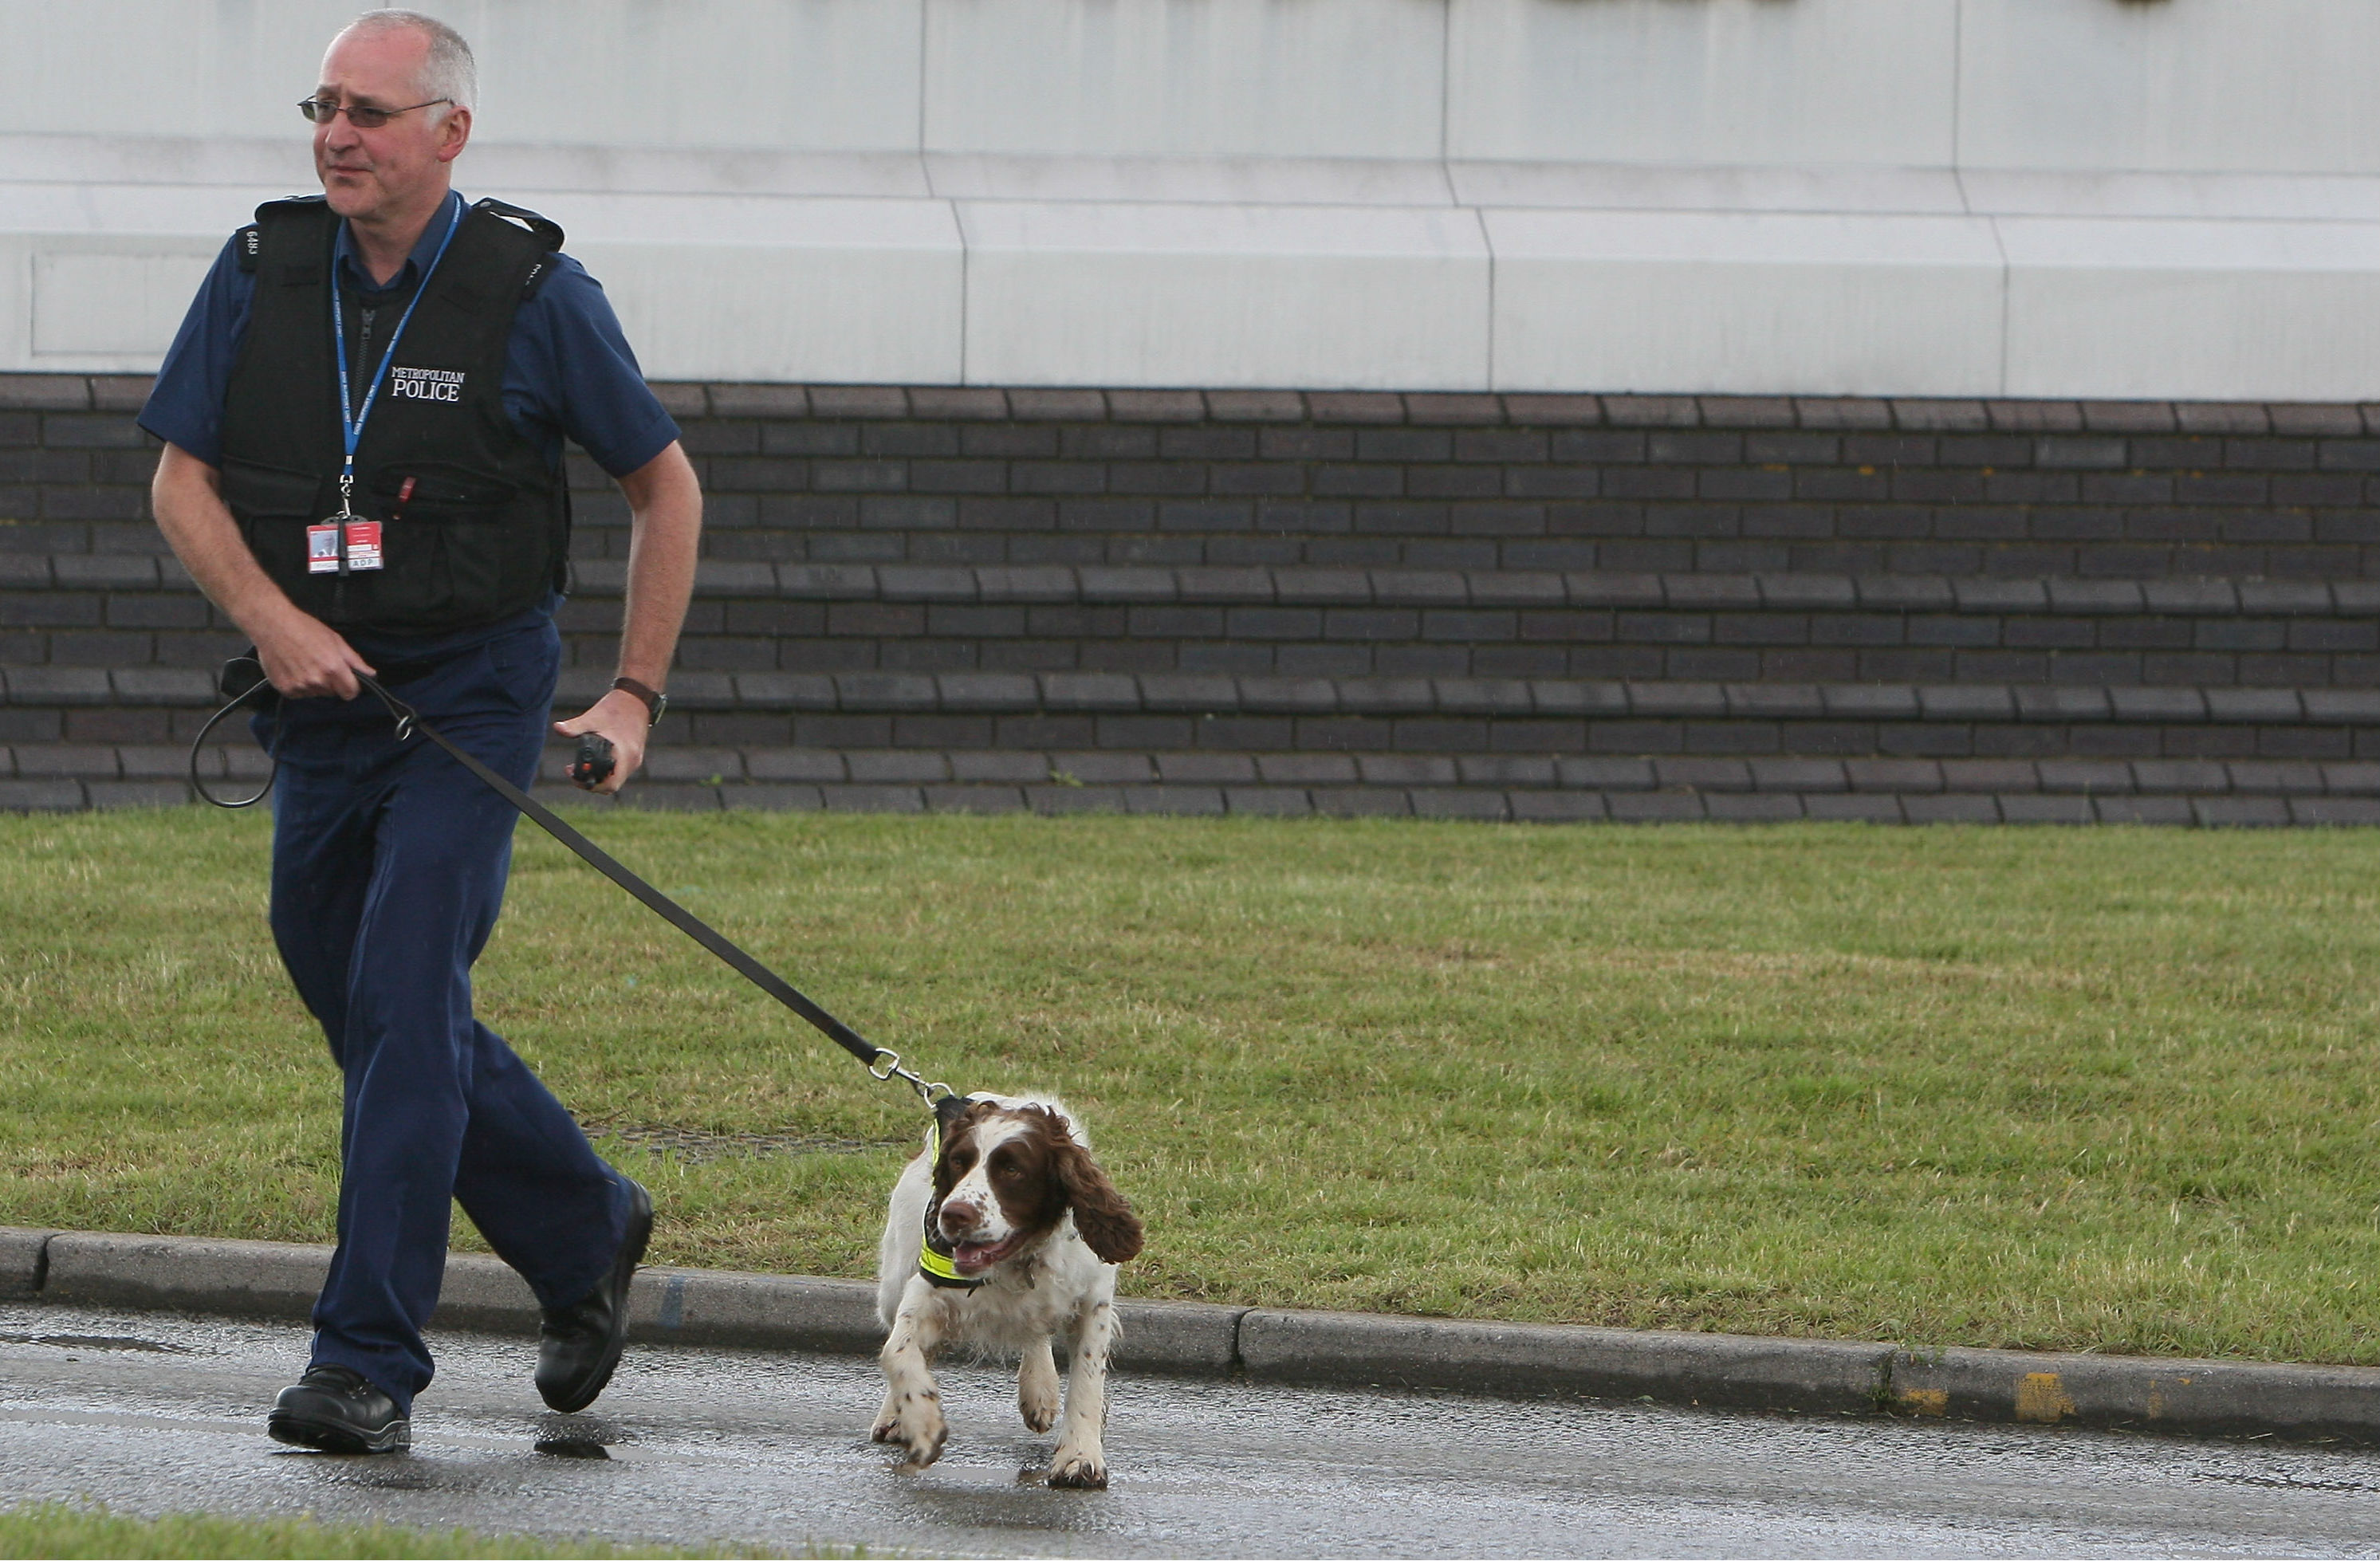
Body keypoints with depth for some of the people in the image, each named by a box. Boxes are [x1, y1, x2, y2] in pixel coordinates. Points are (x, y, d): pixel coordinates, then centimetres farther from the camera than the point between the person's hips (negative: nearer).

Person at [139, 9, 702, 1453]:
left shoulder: (534, 292, -10)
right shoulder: (261, 275, -1)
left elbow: (669, 487, 0)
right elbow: (182, 479, 3)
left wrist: (636, 697, -4)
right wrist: (272, 619, -14)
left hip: (471, 693, -5)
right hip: (321, 692, 5)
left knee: (403, 998, -15)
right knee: (365, 1005, 12)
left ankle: (370, 1360, -14)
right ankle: (586, 1236, 33)